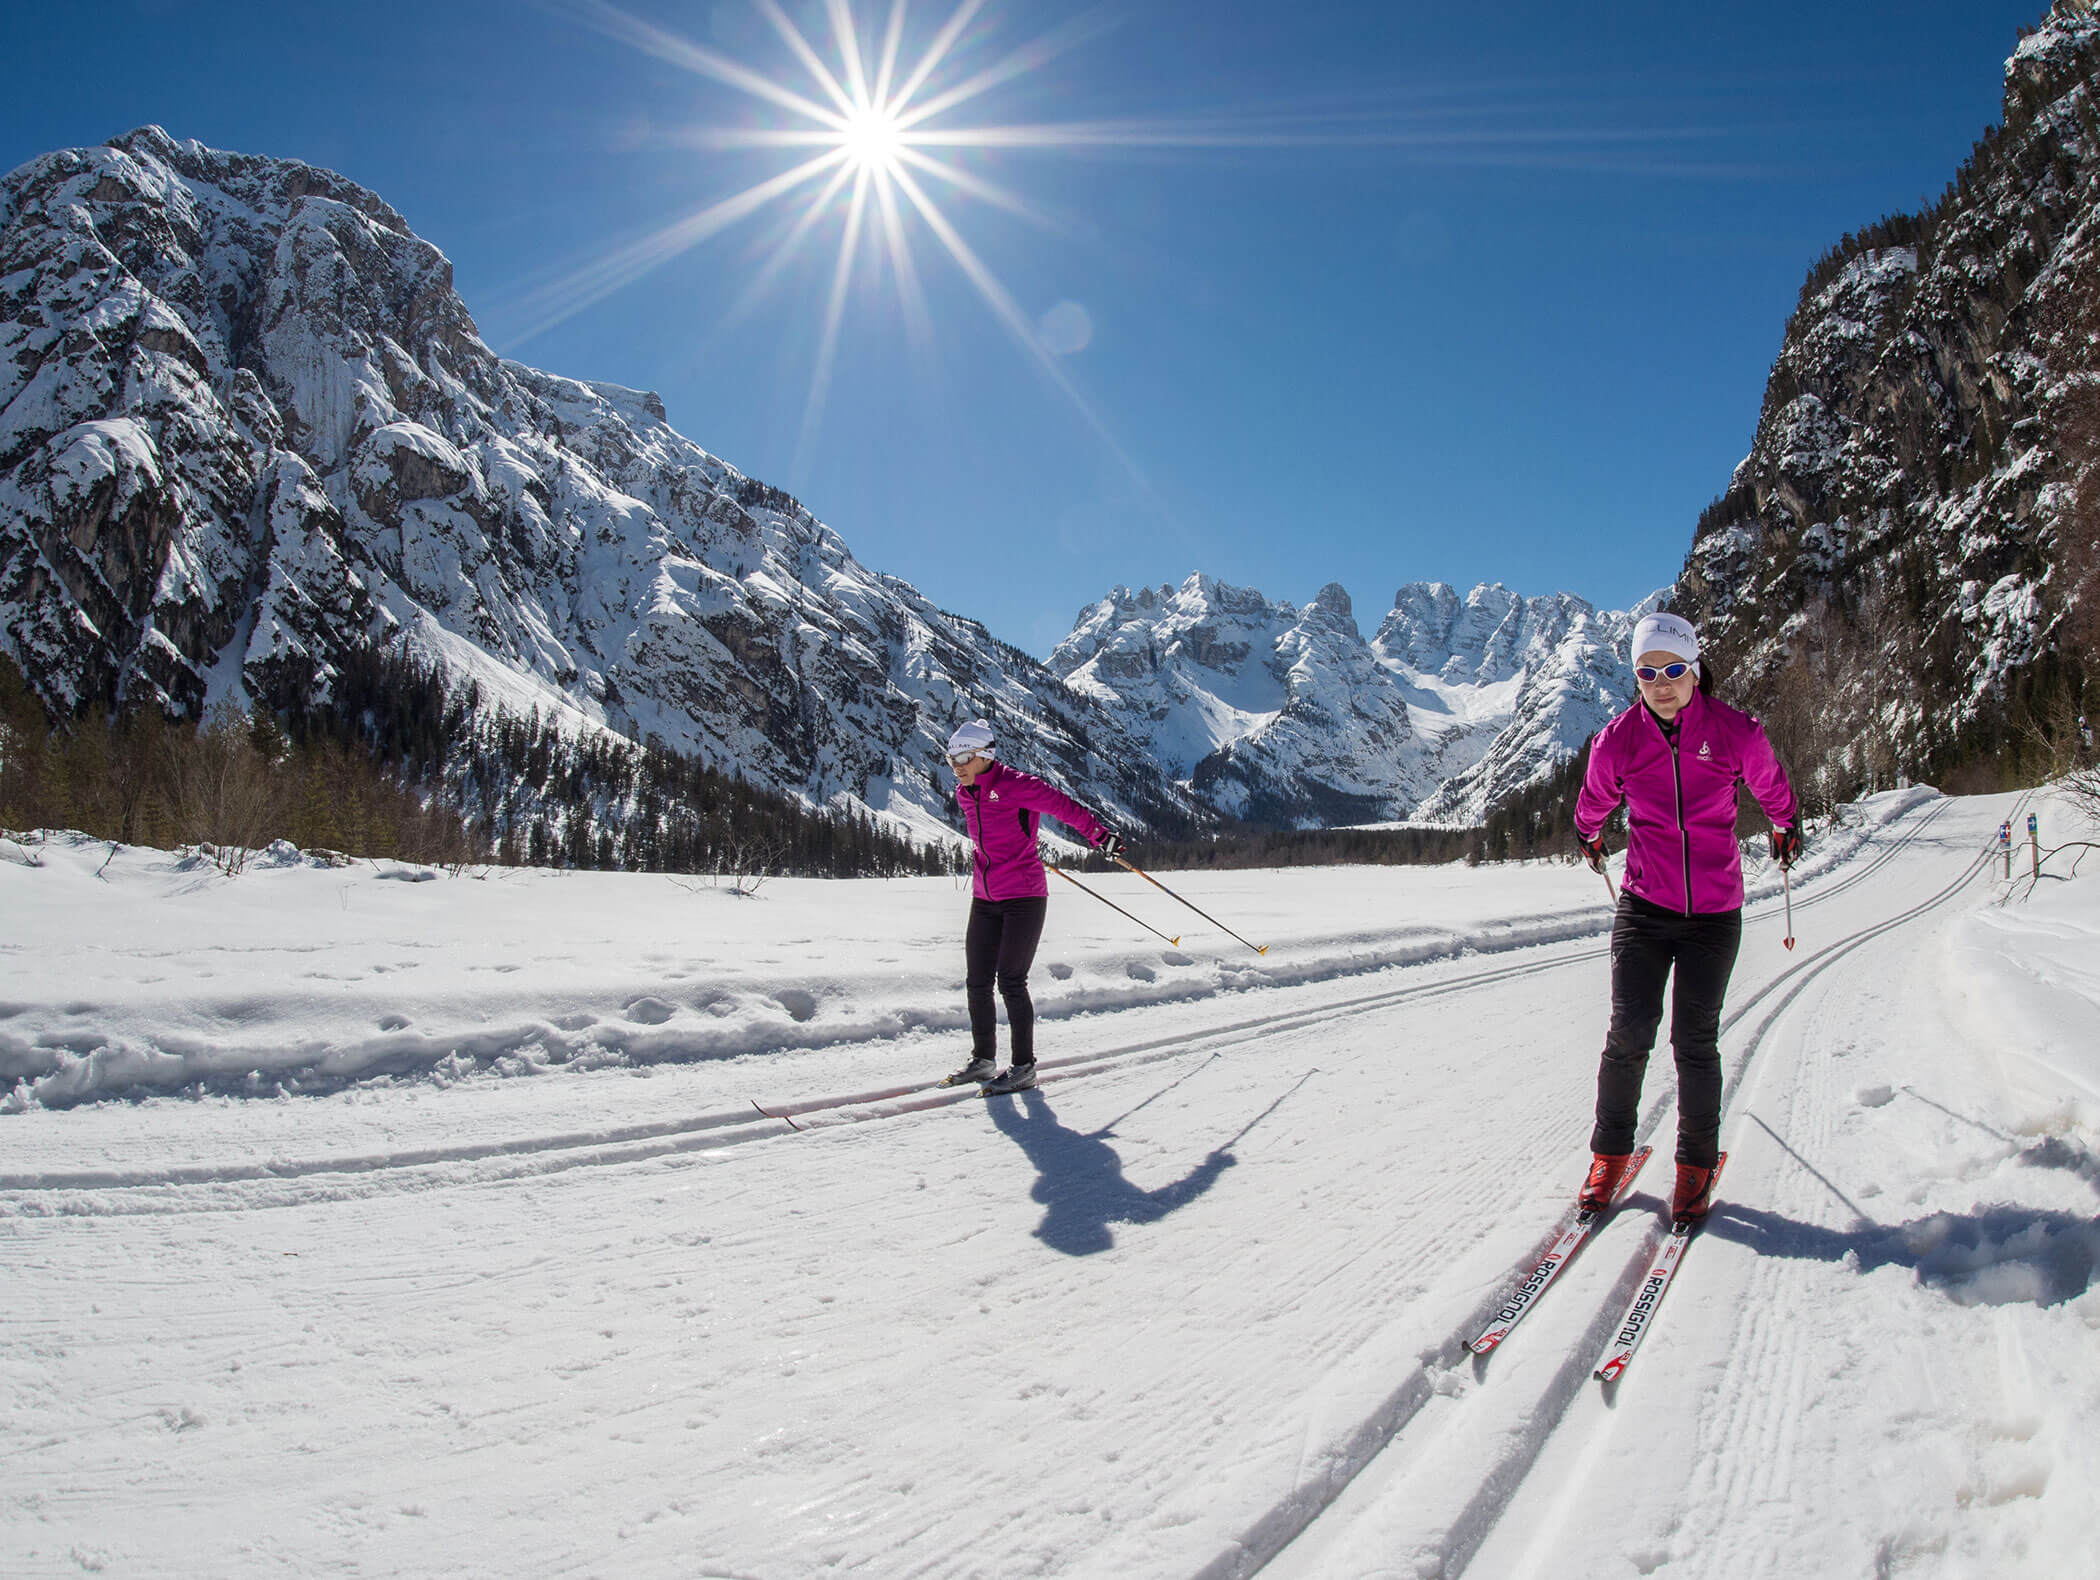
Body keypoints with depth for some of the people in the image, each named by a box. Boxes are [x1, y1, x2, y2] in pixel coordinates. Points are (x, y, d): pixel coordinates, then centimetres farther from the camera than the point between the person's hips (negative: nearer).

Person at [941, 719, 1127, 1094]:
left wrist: (1100, 835, -18)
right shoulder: (965, 795, 8)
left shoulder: (1016, 786, -14)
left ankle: (1024, 1067, 3)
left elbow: (1064, 806, -13)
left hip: (1024, 897, -7)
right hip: (985, 899, 7)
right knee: (977, 982, 7)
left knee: (1011, 981, -8)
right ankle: (983, 1059, 22)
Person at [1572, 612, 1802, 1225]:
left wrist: (1787, 828, 31)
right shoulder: (1617, 741, -5)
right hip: (1644, 906, 1)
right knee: (1629, 1033, -5)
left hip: (1713, 911, 0)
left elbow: (1774, 789, 15)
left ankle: (1697, 1163, 20)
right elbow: (1593, 805, 17)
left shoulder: (1735, 732, -8)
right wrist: (1589, 837, 33)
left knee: (1695, 1041, 1)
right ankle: (1610, 1154, 13)